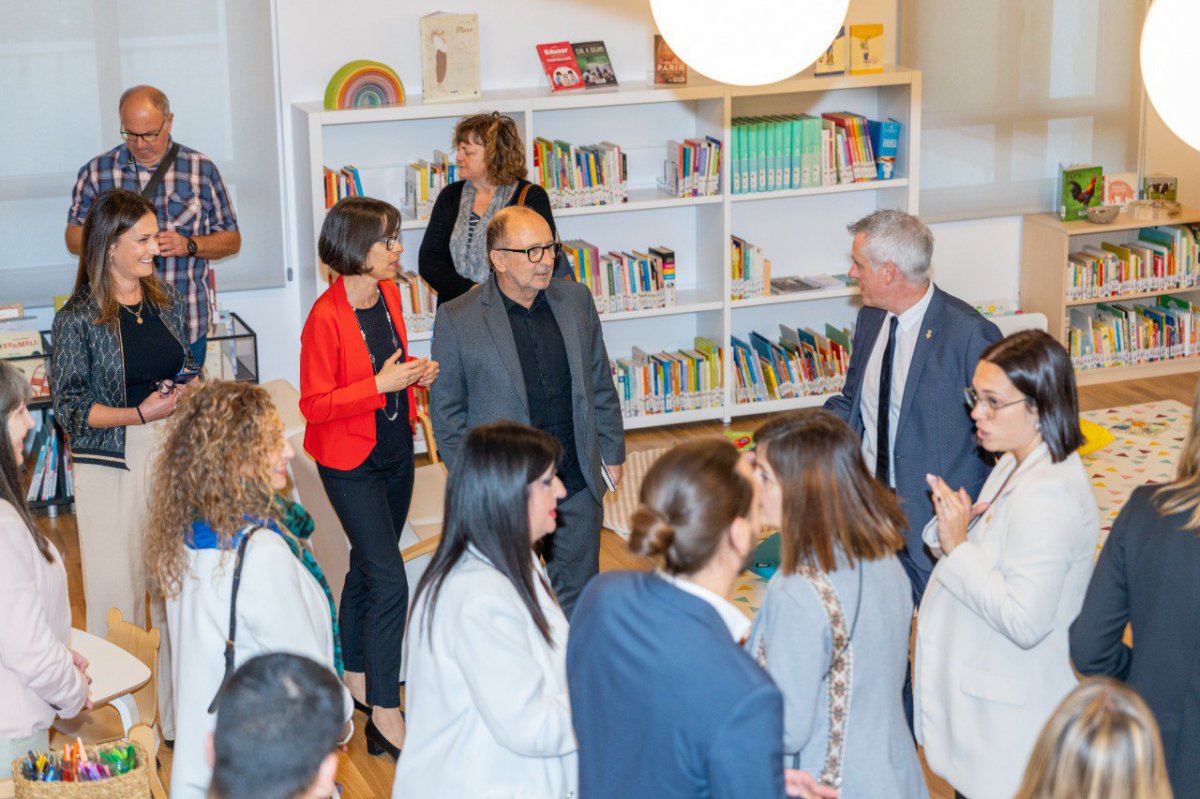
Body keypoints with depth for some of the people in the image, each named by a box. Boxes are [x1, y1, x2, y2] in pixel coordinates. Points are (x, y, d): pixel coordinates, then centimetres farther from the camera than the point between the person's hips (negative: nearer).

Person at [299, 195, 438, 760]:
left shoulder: (389, 293, 1)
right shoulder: (326, 318, -22)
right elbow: (314, 405, -19)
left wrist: (414, 374, -3)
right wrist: (380, 385, -26)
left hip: (396, 450, 7)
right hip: (351, 462, -7)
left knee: (367, 568, 19)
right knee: (391, 583, -9)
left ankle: (359, 678, 34)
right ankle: (385, 714, 1)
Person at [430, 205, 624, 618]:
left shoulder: (576, 300, 4)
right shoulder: (456, 319, -8)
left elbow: (600, 382, 14)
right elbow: (446, 409, -1)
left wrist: (612, 451, 13)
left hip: (578, 484, 4)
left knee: (579, 597, 13)